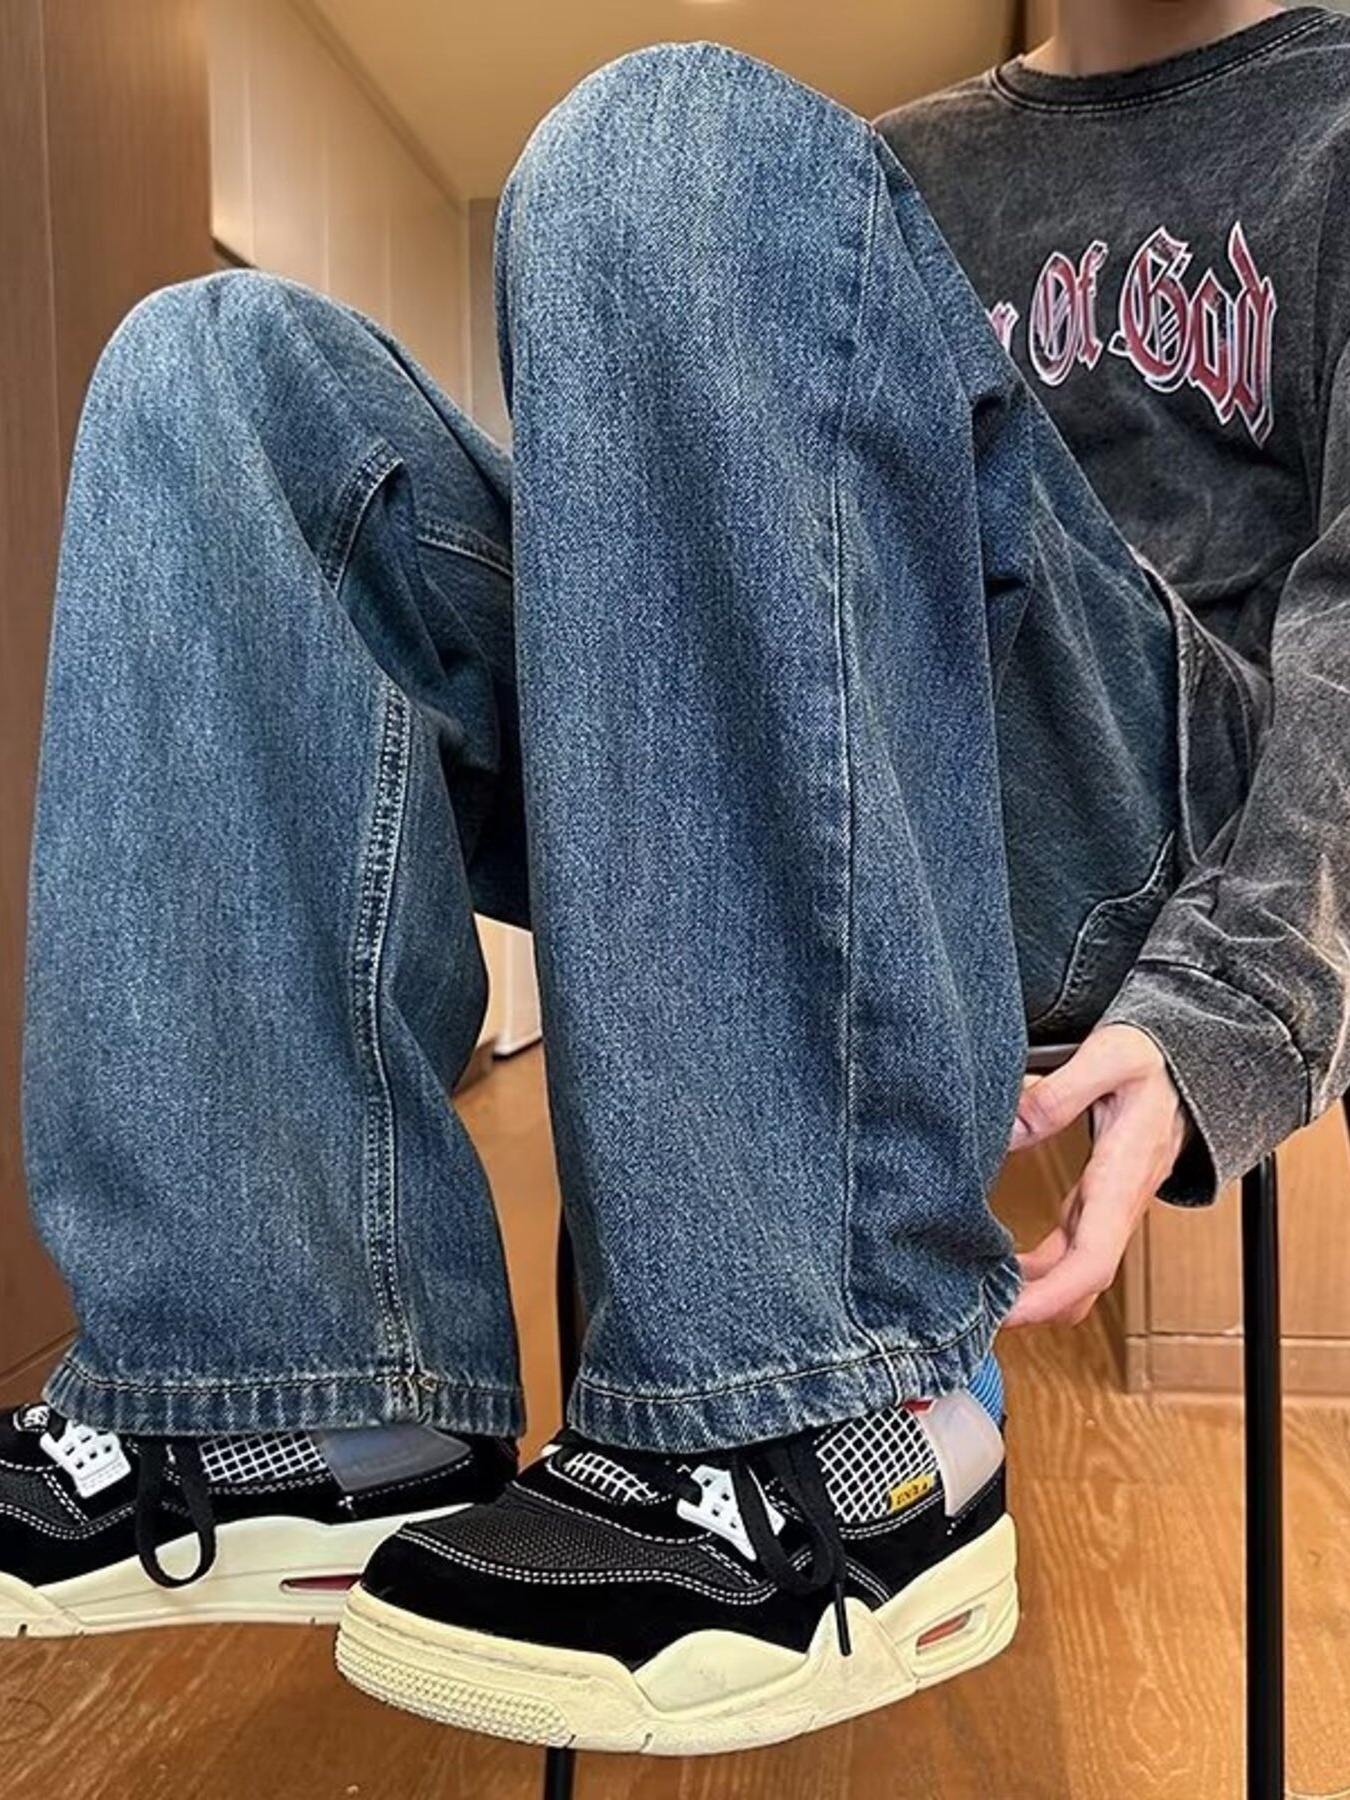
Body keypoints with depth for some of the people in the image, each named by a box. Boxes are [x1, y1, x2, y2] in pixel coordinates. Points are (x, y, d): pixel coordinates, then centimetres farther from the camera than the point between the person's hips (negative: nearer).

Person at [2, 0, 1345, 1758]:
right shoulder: (915, 166, 31)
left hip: (1152, 838, -4)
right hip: (781, 826, 5)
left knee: (688, 152, -23)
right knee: (221, 361, -8)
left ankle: (830, 1419, -30)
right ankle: (305, 1406, -22)